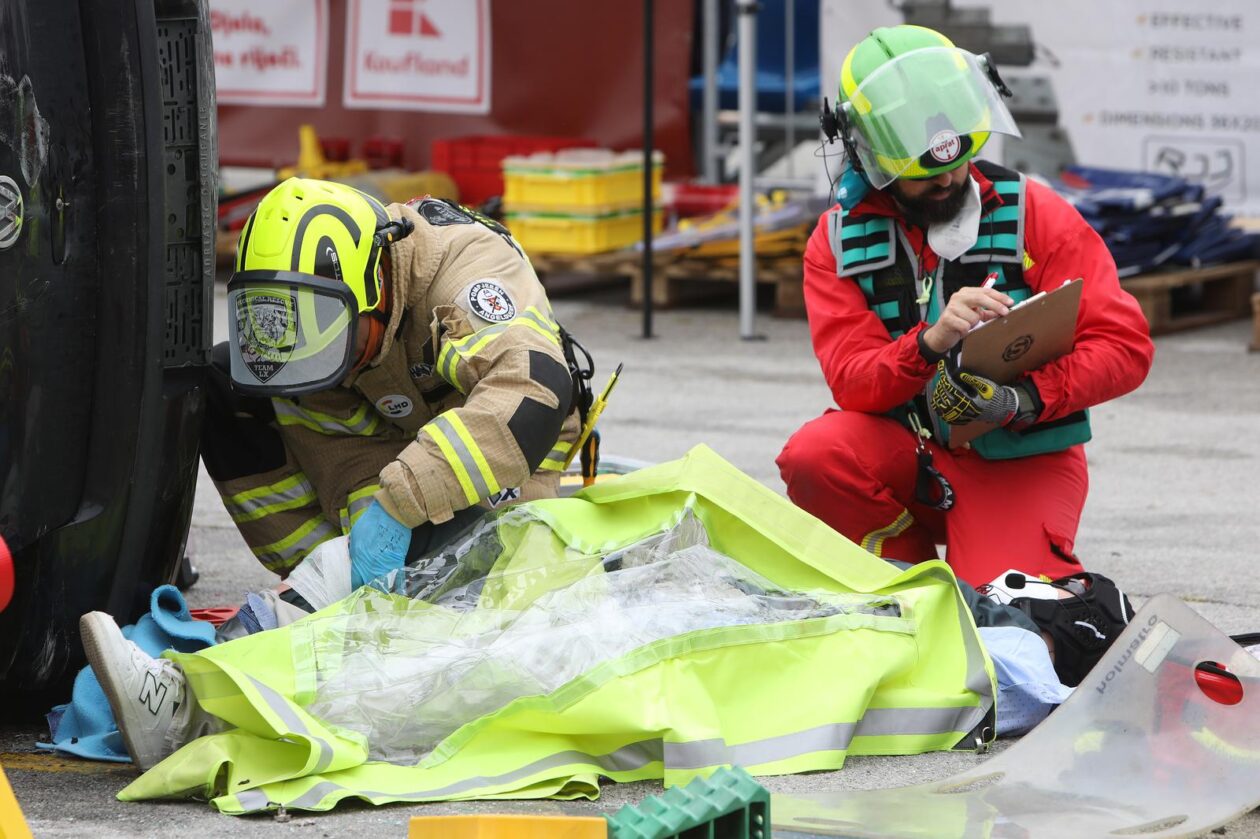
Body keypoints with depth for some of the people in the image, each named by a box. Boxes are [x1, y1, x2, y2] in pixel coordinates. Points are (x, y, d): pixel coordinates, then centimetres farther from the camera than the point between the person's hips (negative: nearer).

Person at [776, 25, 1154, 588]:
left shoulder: (1035, 215, -5)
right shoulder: (839, 240, 1)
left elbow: (1126, 346, -10)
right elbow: (852, 382, -11)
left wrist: (1026, 397, -29)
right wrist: (930, 342, -34)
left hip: (1019, 460, -3)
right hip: (909, 451, 3)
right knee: (811, 457, -28)